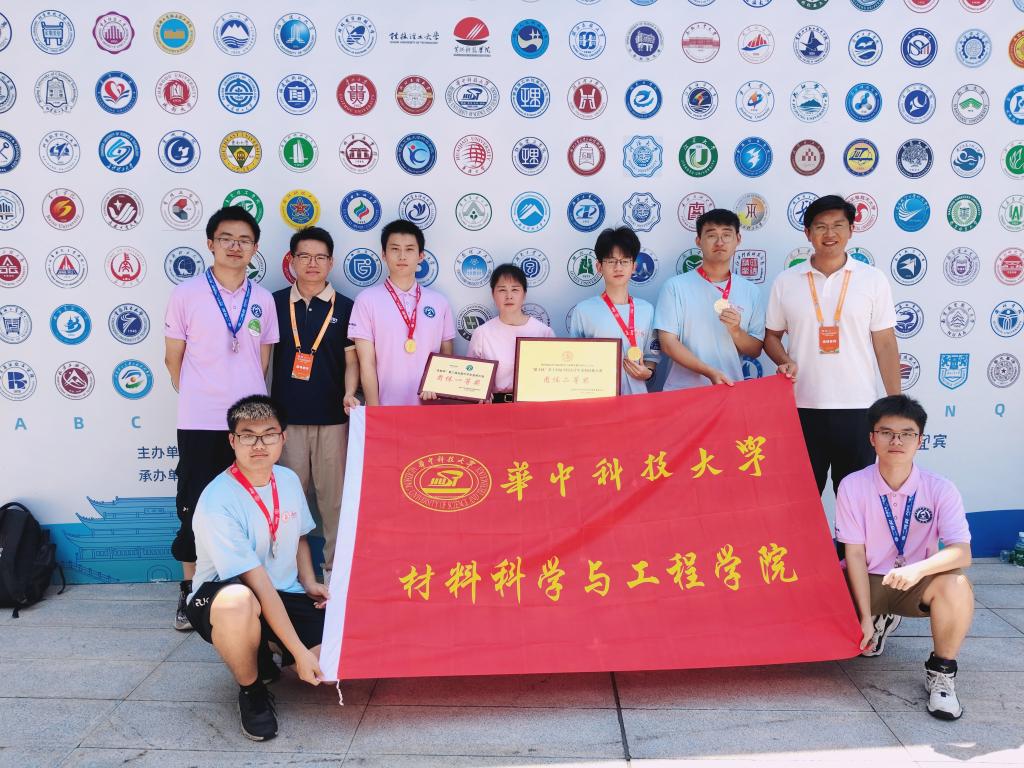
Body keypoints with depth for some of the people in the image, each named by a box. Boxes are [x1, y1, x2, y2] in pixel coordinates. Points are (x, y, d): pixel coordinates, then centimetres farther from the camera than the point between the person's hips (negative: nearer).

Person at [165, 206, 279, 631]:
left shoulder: (262, 299, 6)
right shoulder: (186, 294, -1)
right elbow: (174, 357, 6)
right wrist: (195, 398, 11)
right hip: (199, 423, -2)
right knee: (195, 507, 4)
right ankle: (191, 591, 19)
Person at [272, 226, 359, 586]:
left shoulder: (345, 308, 3)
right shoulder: (275, 304, 5)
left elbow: (351, 360, 4)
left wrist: (349, 393, -14)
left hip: (332, 417, -1)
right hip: (286, 415, 1)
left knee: (334, 494, 3)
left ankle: (333, 566, 14)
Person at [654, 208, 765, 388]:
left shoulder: (751, 291, 7)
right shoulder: (675, 286, -3)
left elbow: (755, 350, 9)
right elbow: (668, 343, -8)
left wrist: (736, 331, -11)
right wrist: (711, 373, -18)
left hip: (732, 390, 2)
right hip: (683, 391, -2)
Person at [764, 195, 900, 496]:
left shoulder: (873, 280, 2)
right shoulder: (785, 282, 3)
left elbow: (885, 344, 3)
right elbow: (772, 336, 12)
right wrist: (785, 361, -10)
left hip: (857, 407, 0)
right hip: (802, 406, 1)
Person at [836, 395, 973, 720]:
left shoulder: (940, 489, -12)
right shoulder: (853, 485, -12)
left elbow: (962, 552, -21)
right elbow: (855, 553, -11)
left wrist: (919, 568, -42)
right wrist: (865, 617, -15)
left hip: (917, 584, -1)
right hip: (866, 581, 2)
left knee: (956, 585, -34)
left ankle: (941, 672, -8)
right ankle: (881, 620, 19)